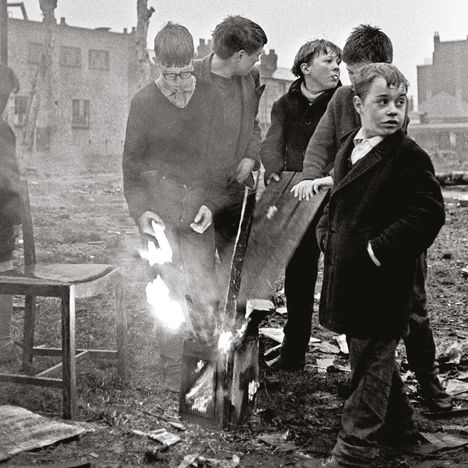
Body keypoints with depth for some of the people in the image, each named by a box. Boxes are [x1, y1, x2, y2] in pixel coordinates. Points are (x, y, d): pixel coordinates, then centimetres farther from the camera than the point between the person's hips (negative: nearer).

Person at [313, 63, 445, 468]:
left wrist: (379, 249, -19)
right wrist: (327, 233, 6)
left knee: (370, 359, 0)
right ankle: (397, 420, 40)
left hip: (381, 281, -8)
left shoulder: (410, 157, -13)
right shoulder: (347, 150, 10)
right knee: (372, 353, 20)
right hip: (347, 274, 8)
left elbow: (429, 214, -20)